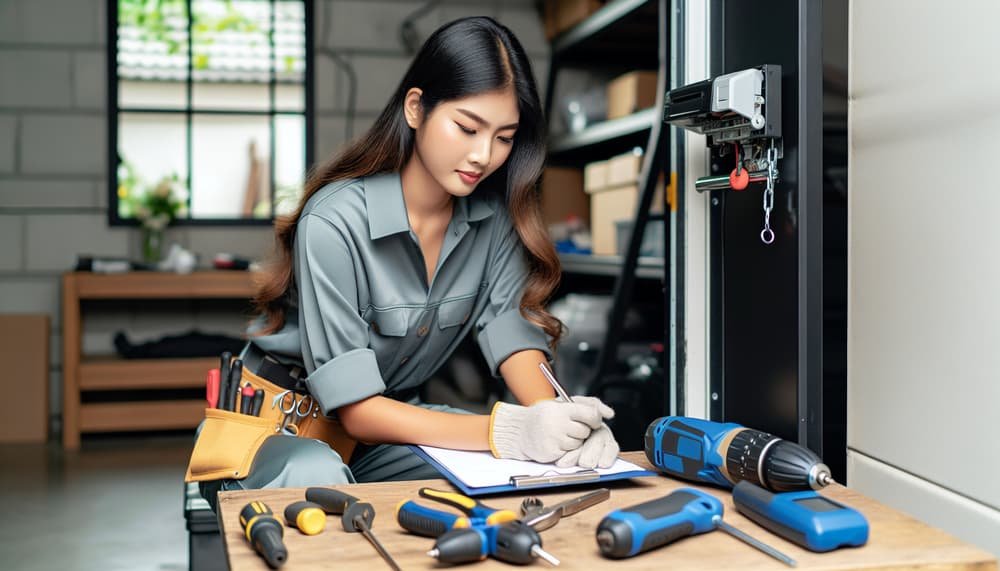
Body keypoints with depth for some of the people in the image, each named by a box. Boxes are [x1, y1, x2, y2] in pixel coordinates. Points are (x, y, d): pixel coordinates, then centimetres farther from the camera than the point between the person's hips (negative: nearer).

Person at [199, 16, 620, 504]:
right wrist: (504, 431, -39)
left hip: (398, 417, 5)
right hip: (284, 425, -5)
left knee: (533, 462, -21)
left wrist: (553, 416, -34)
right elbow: (355, 407, -26)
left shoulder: (493, 213, -7)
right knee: (315, 478, -39)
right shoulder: (335, 222, -25)